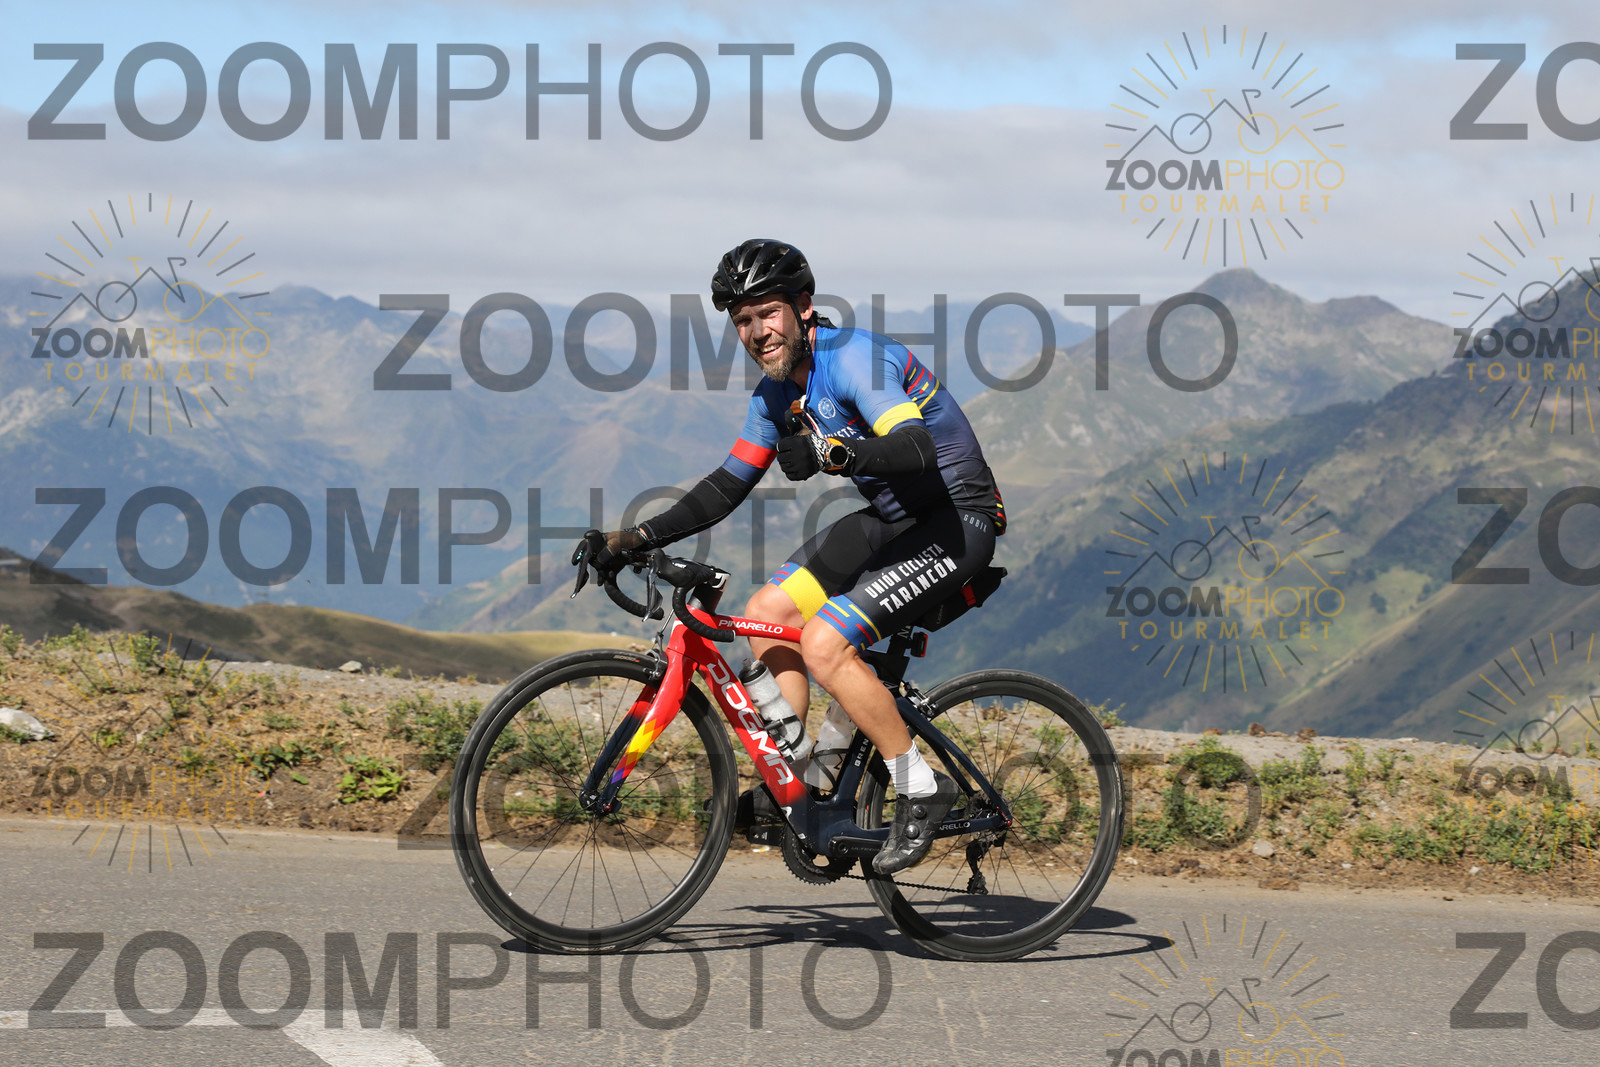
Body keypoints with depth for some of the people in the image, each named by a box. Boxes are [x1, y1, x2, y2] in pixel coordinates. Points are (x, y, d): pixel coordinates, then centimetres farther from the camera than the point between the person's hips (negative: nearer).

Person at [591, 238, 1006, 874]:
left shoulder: (852, 357, -22)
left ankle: (921, 790, -8)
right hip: (890, 517, 9)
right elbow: (729, 485, 12)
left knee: (824, 642, -21)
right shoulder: (778, 391, 6)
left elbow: (915, 450, -36)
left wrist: (831, 452, -51)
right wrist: (638, 538, 3)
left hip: (956, 519, -9)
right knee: (766, 613, 1)